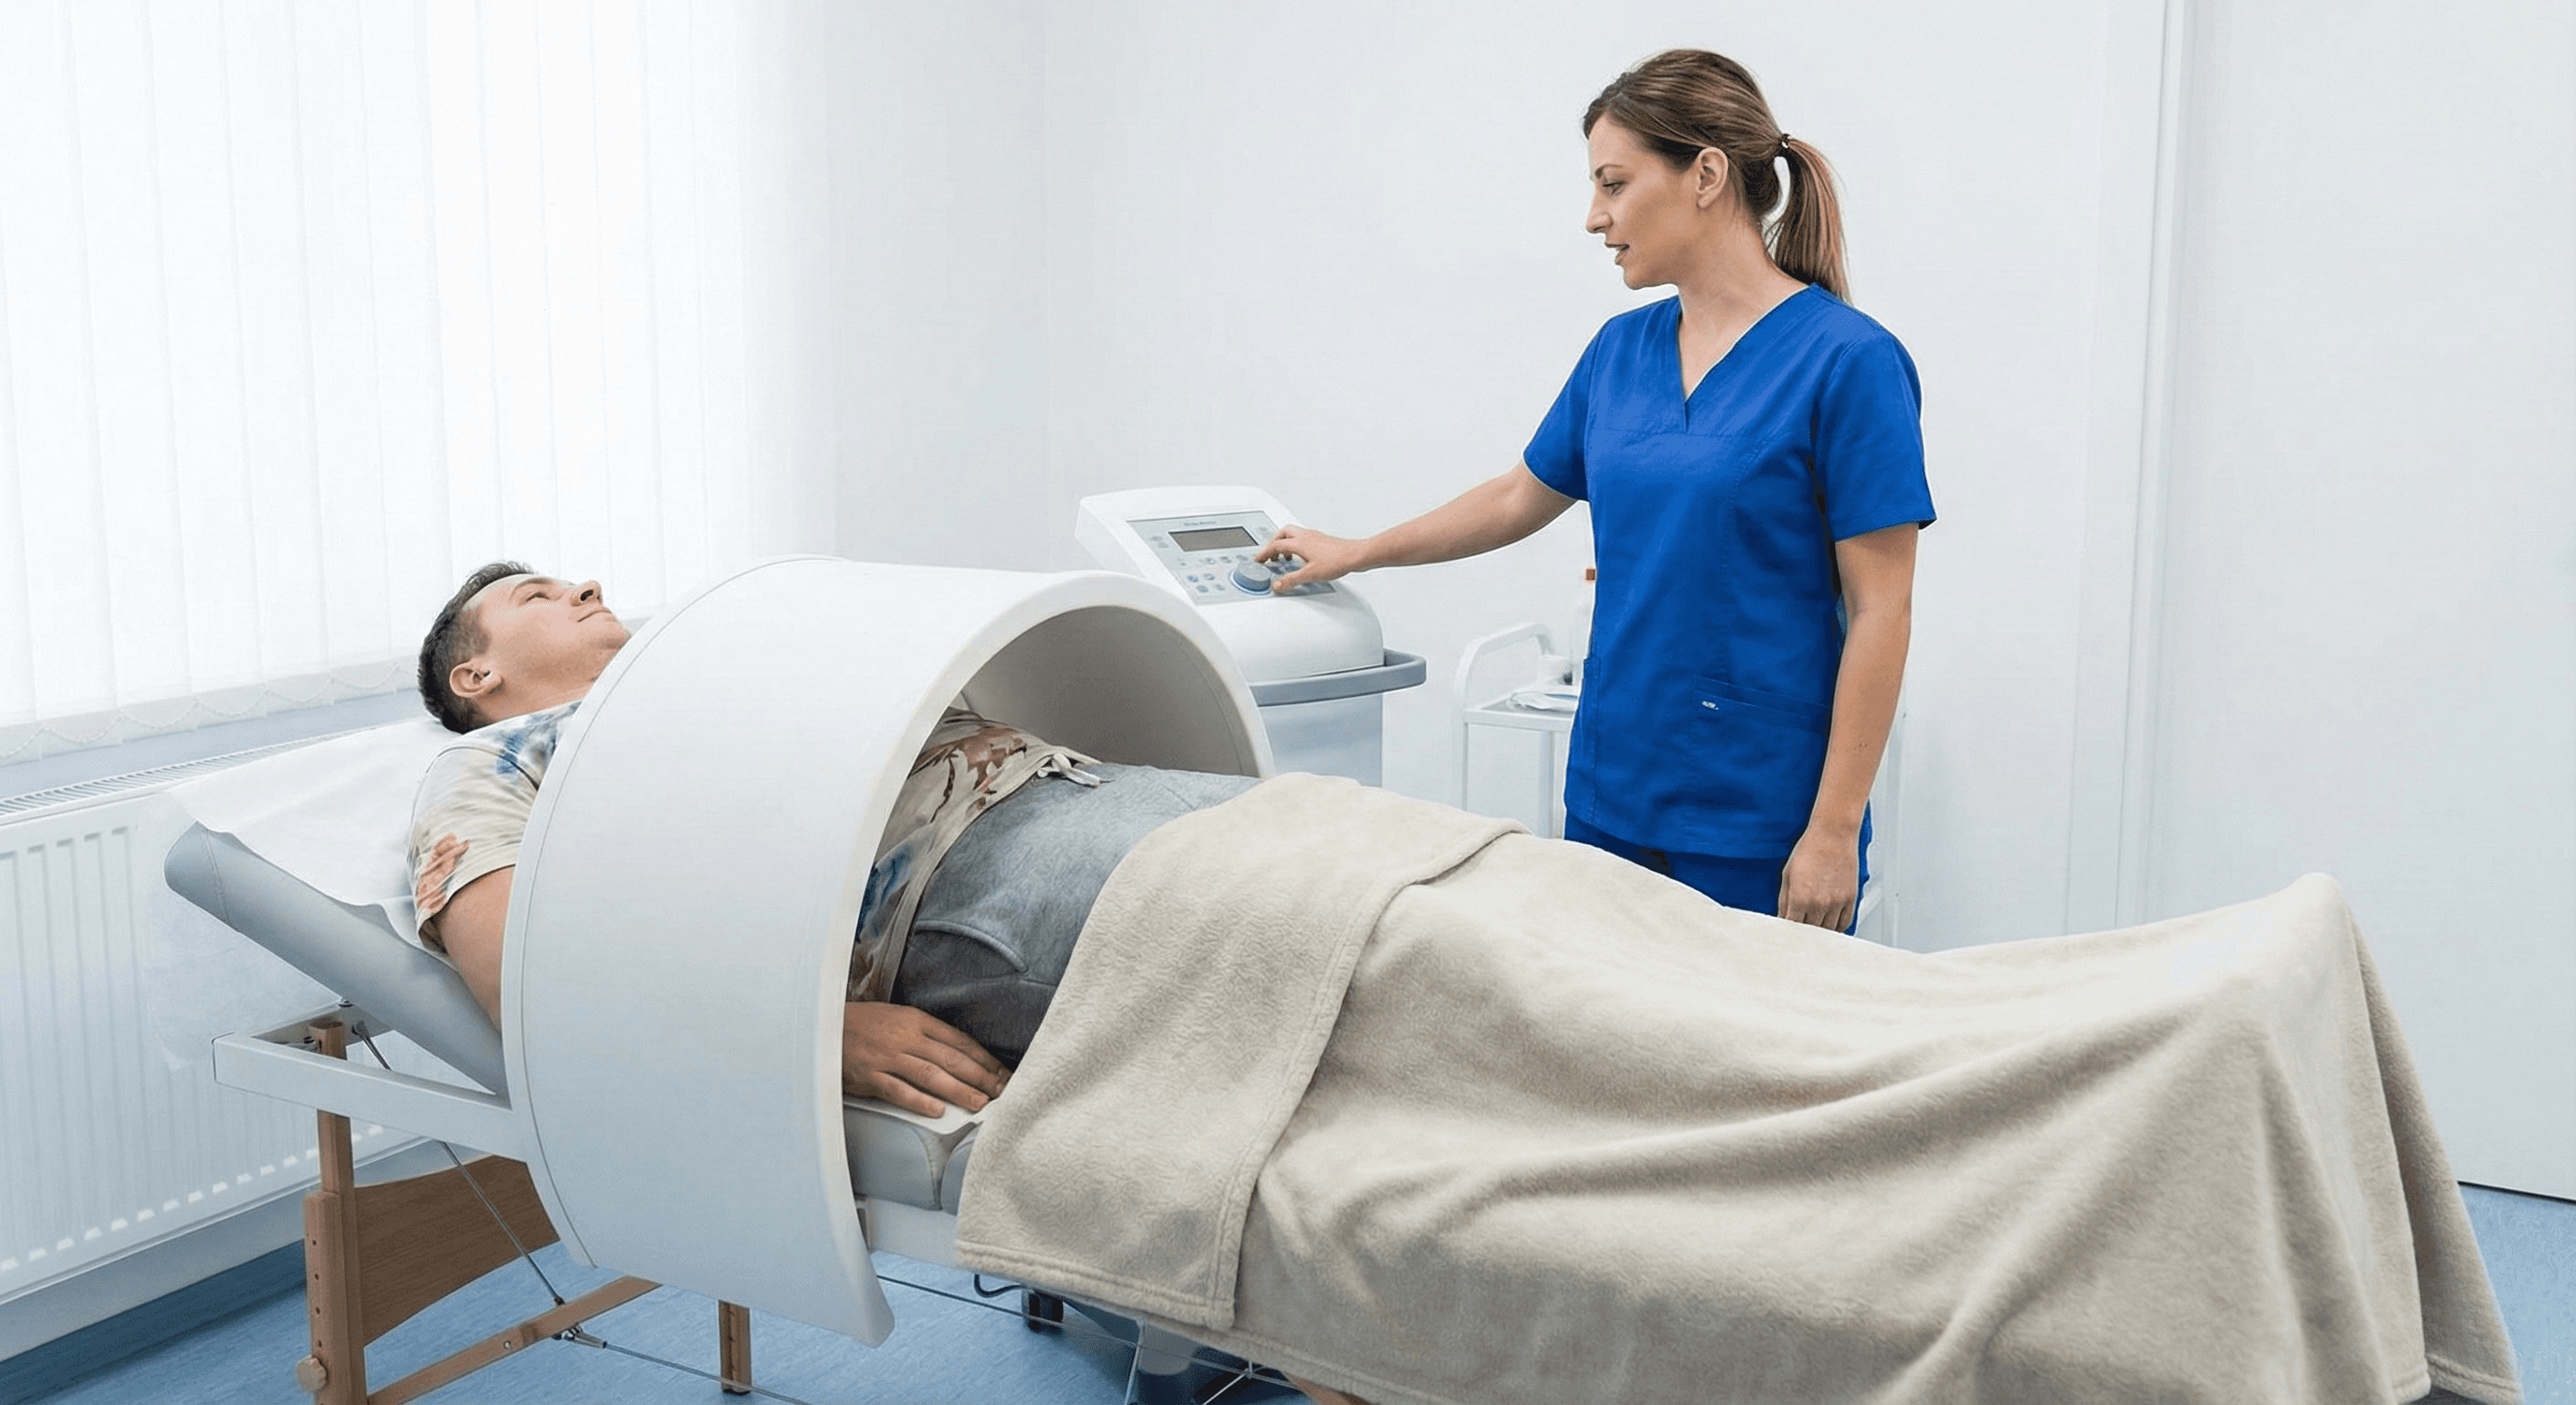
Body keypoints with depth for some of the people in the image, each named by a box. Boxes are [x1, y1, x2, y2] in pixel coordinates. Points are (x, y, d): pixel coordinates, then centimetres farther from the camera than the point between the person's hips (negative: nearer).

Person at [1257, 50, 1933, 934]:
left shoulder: (1848, 360, -11)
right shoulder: (1620, 351, 8)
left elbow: (1880, 613, -13)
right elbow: (1523, 496, 25)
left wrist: (1834, 831, -15)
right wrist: (1357, 554, 32)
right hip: (1609, 797, 6)